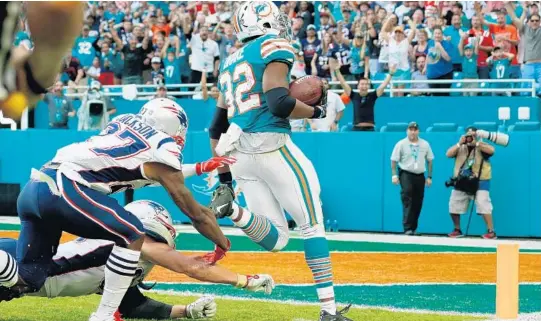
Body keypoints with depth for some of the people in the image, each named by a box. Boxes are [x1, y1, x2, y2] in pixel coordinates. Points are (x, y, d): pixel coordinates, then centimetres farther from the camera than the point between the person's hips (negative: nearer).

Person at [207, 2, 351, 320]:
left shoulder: (230, 63, 22)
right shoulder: (274, 47, -2)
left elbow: (217, 128, 23)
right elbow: (278, 103, -17)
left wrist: (224, 177, 26)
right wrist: (316, 111, -1)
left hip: (238, 152, 7)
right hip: (270, 144, -7)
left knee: (275, 239, 6)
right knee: (313, 224, 1)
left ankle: (231, 209, -21)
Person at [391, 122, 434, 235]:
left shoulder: (425, 144, 8)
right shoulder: (401, 144, -2)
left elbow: (429, 160, 14)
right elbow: (394, 160, 0)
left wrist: (429, 177, 11)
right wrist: (394, 175, -10)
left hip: (420, 176, 4)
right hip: (406, 174, -4)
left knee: (418, 203, 6)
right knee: (407, 200, -18)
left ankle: (414, 228, 18)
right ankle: (408, 228, -21)